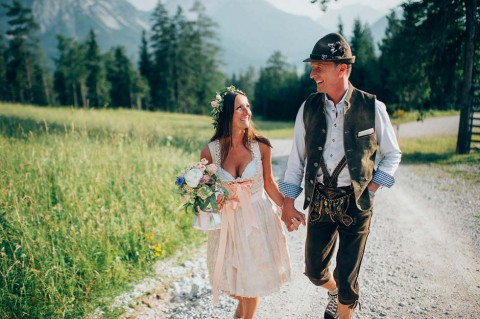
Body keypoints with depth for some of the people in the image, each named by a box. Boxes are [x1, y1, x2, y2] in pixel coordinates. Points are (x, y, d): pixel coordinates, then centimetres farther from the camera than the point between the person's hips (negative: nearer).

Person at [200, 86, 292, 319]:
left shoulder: (260, 146, -11)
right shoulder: (210, 151, -12)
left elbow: (268, 182, 2)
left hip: (257, 219, 0)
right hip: (227, 221, 1)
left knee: (252, 276, 11)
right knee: (231, 275, 16)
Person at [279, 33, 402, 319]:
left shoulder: (372, 108, -10)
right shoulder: (308, 109, -3)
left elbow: (393, 154, 2)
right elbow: (297, 158, 3)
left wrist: (371, 189, -7)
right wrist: (288, 204, 1)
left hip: (356, 202, -3)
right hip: (319, 199, 3)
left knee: (347, 275, 6)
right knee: (315, 270, 12)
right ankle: (337, 293, 47)